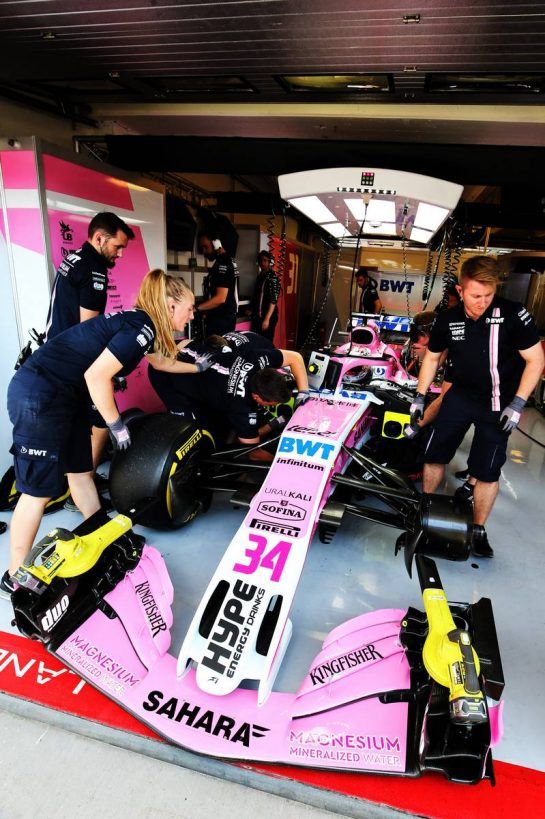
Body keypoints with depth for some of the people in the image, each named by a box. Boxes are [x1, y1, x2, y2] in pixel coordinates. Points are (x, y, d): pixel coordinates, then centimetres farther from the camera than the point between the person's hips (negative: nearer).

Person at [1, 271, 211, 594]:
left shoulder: (138, 322, 10)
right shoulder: (142, 328, -18)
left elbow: (160, 361, 29)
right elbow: (96, 376, -24)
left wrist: (198, 366, 34)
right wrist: (117, 425, -12)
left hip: (64, 395, 9)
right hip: (38, 396, -9)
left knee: (81, 472, 17)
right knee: (39, 489, 0)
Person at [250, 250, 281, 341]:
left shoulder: (273, 278, -11)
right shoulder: (259, 276, 12)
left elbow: (273, 300, -17)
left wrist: (267, 319, -22)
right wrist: (252, 310, 17)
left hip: (268, 317, -7)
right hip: (257, 316, 7)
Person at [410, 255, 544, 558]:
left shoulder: (513, 314, -18)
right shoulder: (447, 319, -6)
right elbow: (432, 357, 9)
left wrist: (517, 404, -18)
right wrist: (419, 396, 7)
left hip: (498, 404, -3)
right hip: (460, 395, 3)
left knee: (487, 471, 0)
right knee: (434, 454, 7)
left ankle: (479, 530, 21)